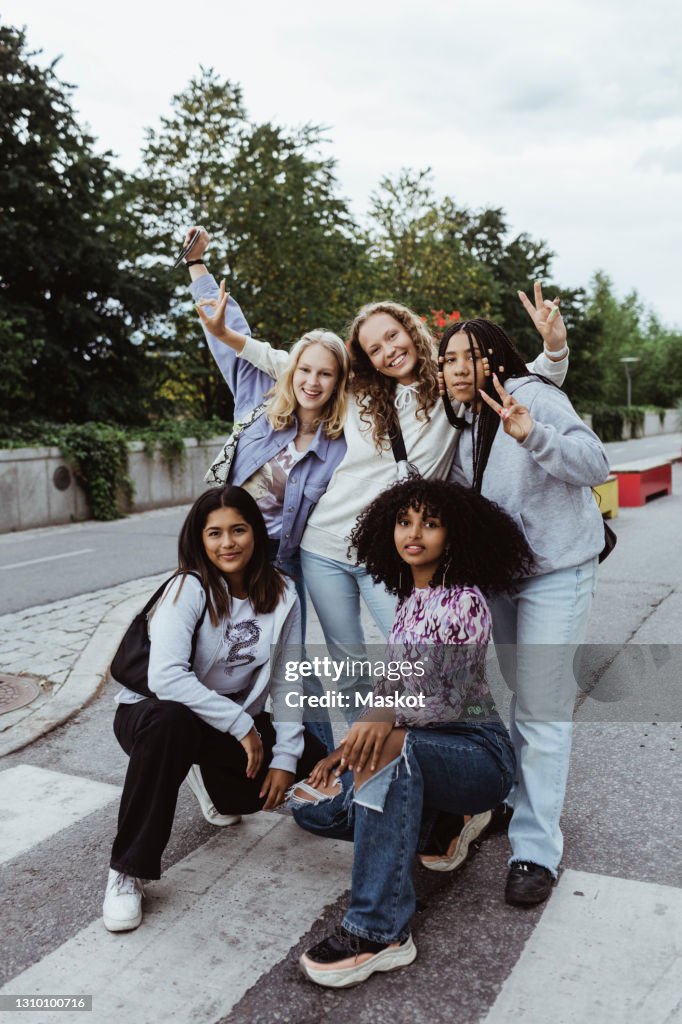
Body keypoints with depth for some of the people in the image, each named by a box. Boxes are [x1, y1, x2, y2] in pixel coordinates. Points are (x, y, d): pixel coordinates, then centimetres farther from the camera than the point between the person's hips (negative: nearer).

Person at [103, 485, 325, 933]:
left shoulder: (281, 593, -7)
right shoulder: (189, 588, -22)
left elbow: (285, 681, -5)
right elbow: (165, 677, -35)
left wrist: (284, 757, -12)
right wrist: (242, 725, -31)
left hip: (236, 720, 5)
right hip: (154, 712, -5)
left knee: (313, 756, -12)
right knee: (172, 721, -40)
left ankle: (214, 786, 19)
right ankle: (128, 871, -21)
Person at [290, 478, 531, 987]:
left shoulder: (463, 600, -14)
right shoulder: (410, 600, 10)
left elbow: (450, 700, -21)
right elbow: (390, 688, 13)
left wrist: (388, 718, -39)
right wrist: (346, 749, 4)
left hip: (479, 752, -8)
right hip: (419, 751, 8)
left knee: (389, 749, -38)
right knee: (312, 805, 1)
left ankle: (381, 933, -32)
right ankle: (437, 824, 14)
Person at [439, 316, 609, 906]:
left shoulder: (532, 396, -14)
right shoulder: (461, 423, 8)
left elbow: (595, 464, -24)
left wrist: (532, 434, -38)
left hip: (556, 573, -7)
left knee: (541, 712, -7)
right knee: (521, 696, 19)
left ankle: (537, 852, 2)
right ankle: (518, 797, 36)